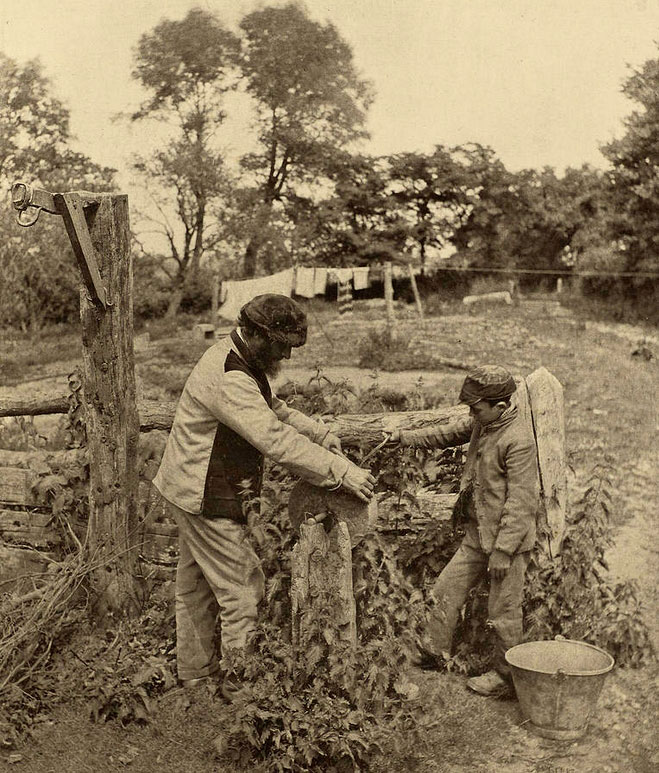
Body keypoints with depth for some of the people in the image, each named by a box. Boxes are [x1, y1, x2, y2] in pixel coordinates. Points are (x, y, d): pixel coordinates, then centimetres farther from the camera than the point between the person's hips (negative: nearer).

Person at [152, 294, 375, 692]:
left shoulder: (246, 362, 6)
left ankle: (196, 674, 34)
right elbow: (277, 440, -34)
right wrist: (342, 470, -33)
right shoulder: (228, 380, -28)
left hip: (197, 491, 11)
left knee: (196, 587, 20)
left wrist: (322, 433, 2)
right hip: (208, 498, -11)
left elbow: (275, 409, 17)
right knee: (242, 588, -2)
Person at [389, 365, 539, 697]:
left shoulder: (519, 440, -22)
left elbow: (520, 501, -22)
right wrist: (402, 437, 18)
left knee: (503, 611, 4)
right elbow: (446, 435, 22)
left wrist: (503, 550, -22)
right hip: (477, 535, 9)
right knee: (447, 589, 14)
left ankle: (505, 676, 20)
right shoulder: (479, 424, 4)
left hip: (509, 538, -9)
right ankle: (433, 651, 30)